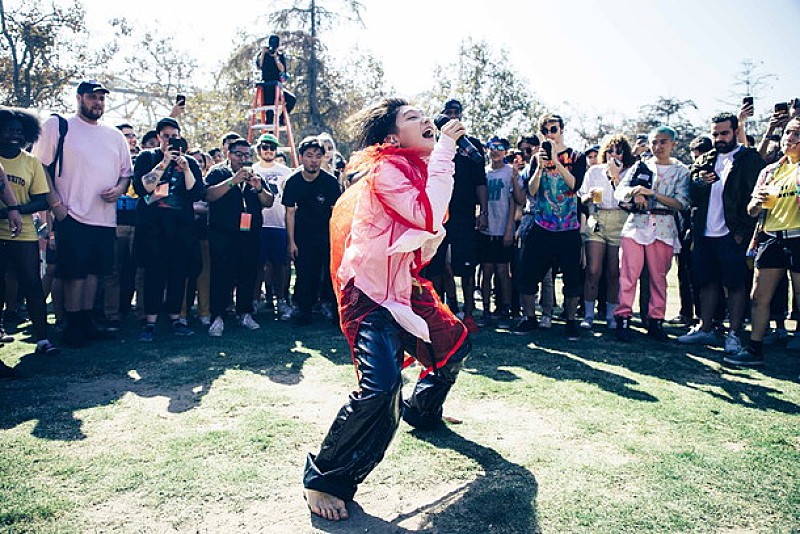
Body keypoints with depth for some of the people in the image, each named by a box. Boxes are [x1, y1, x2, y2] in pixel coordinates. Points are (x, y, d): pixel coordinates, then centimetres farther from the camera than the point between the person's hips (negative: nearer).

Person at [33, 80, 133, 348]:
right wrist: (56, 203, -11)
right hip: (72, 215, -4)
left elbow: (126, 172, 20)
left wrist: (119, 189, -2)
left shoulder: (115, 135, 16)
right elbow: (41, 166, -2)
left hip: (105, 217, 5)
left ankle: (87, 321, 19)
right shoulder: (57, 126, 2)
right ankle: (73, 326, 7)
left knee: (94, 270, 9)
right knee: (74, 271, -2)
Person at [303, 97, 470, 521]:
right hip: (370, 292, -10)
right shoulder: (385, 168, -16)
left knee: (455, 343, 23)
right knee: (382, 384, -26)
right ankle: (325, 478, -7)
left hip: (404, 286, 10)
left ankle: (422, 412, 48)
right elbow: (428, 219, -30)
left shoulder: (416, 169, 12)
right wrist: (444, 151, -23)